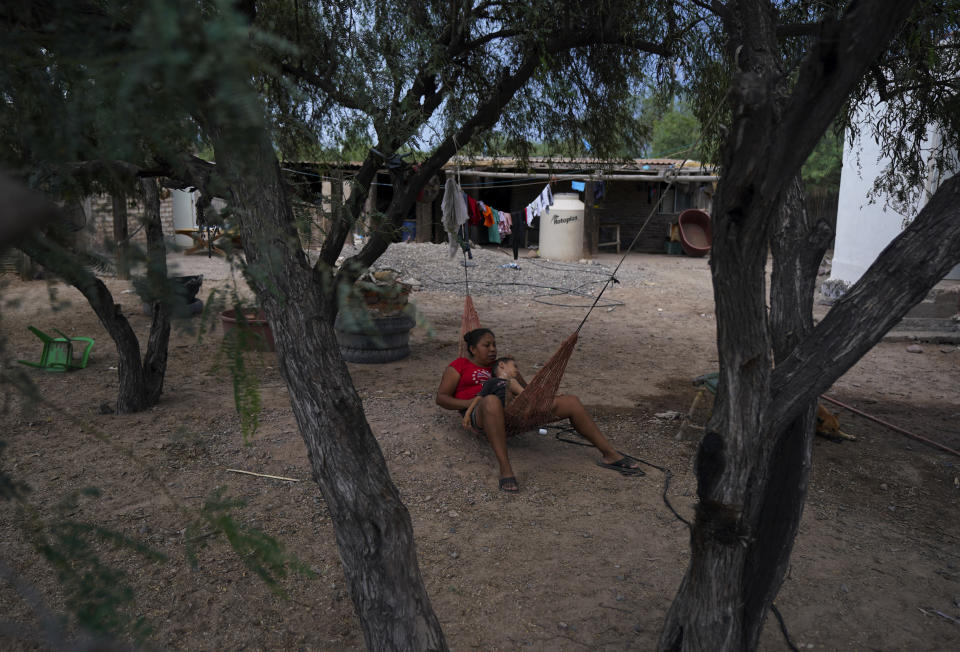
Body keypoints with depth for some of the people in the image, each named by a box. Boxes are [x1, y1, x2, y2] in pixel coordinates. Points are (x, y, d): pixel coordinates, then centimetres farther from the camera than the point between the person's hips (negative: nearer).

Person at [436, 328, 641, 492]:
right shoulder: (459, 366, 15)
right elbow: (441, 397, 5)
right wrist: (469, 403, -13)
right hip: (481, 416, -6)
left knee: (570, 402, -9)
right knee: (492, 402, -46)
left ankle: (609, 455, -4)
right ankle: (505, 468, -45)